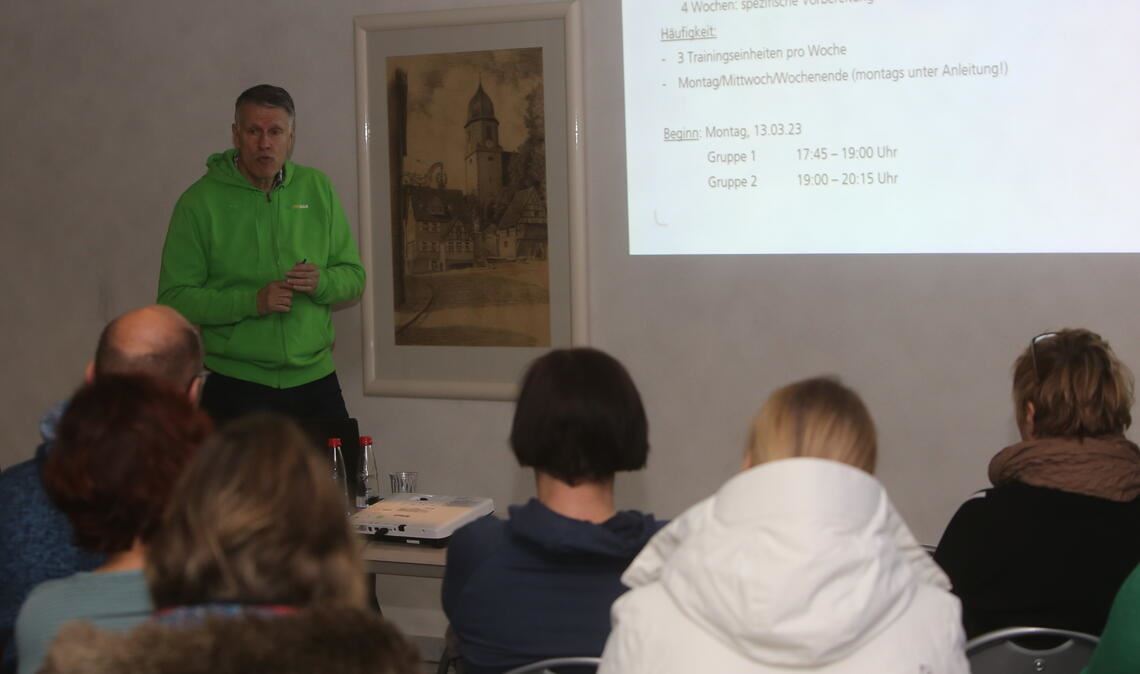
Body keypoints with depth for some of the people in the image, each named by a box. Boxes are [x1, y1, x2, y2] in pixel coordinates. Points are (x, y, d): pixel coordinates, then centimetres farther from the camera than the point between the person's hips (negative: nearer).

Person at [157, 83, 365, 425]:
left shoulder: (318, 188, 6)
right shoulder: (199, 201, -4)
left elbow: (354, 278, 10)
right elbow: (173, 298, -8)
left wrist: (322, 282, -13)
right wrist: (252, 301, -19)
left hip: (315, 381, 3)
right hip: (237, 388, -3)